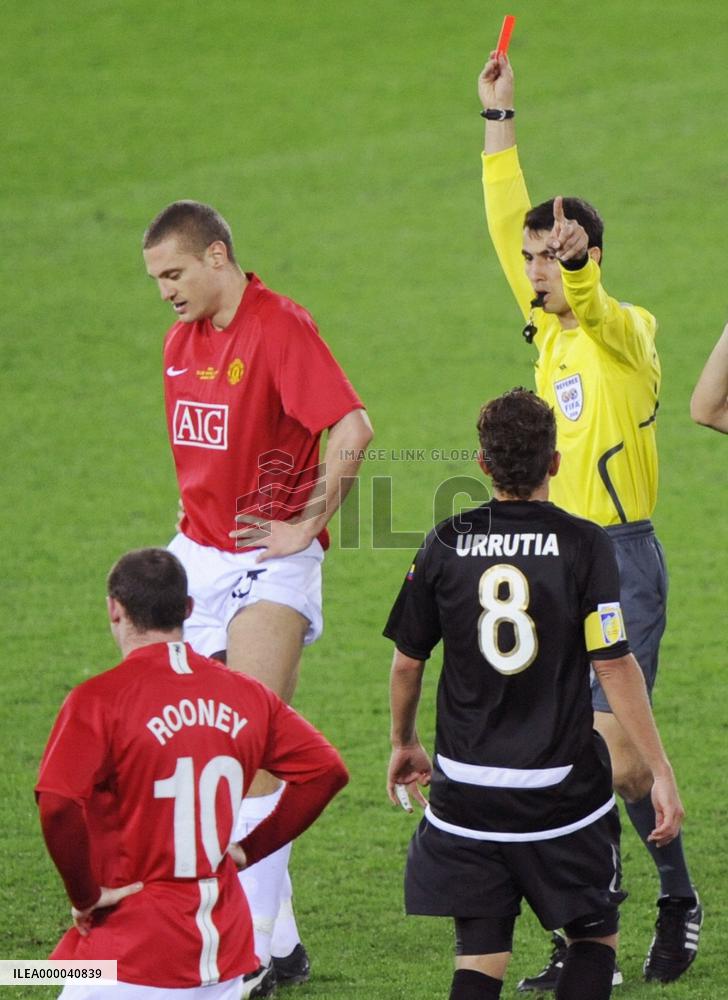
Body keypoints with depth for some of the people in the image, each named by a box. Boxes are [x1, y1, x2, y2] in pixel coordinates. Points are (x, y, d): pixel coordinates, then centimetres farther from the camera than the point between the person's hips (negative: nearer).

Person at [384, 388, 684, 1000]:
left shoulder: (446, 544, -1)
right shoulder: (584, 544, -9)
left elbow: (408, 660, 7)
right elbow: (615, 665, -12)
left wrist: (404, 743, 25)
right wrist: (662, 773, -7)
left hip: (466, 788, 2)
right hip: (565, 785, -2)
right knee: (596, 937, 15)